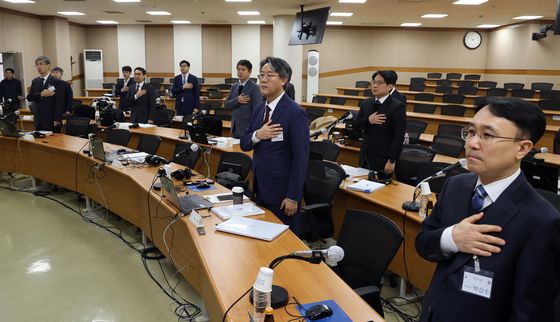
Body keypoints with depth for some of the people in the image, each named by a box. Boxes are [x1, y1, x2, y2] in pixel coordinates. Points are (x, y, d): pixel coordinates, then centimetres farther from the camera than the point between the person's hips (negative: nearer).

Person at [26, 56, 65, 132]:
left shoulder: (56, 82, -5)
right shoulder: (34, 82, 14)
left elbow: (59, 102, -10)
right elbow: (29, 97, 6)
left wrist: (57, 120, -15)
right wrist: (41, 94, -14)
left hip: (51, 120, -5)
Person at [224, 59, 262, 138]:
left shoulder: (255, 88, -9)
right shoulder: (234, 87, 13)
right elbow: (226, 104, 8)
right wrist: (237, 100, -11)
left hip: (248, 129, -6)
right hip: (235, 128, 6)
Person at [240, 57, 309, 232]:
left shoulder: (295, 113, -16)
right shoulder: (259, 109, 7)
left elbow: (300, 158, -18)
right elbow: (244, 144, 9)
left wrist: (293, 197, -18)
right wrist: (257, 135, -14)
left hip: (282, 191, -7)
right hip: (260, 188, 7)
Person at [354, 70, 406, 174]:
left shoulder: (397, 107, -12)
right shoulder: (365, 103, 7)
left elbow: (399, 137, -13)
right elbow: (356, 125, 10)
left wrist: (392, 161, -16)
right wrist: (368, 120, -11)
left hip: (383, 158, -5)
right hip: (365, 157, 5)